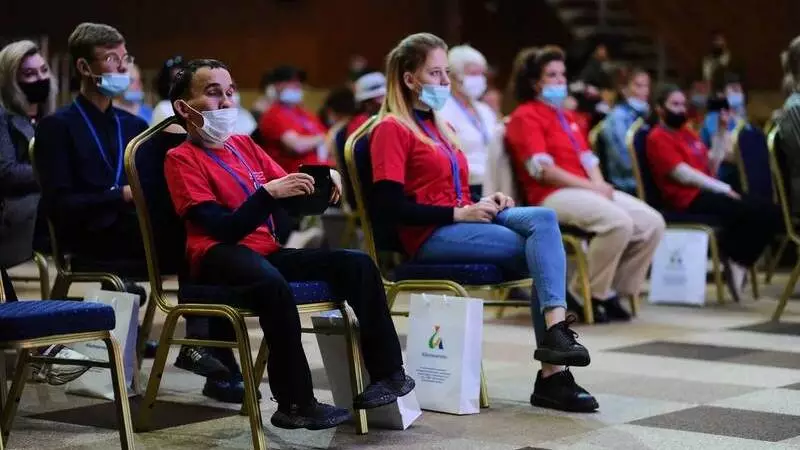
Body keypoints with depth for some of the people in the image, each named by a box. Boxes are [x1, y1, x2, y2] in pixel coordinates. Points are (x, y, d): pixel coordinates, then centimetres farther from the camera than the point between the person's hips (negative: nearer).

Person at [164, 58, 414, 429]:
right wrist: (269, 193, -25)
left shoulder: (244, 145, 17)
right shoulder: (182, 158, -4)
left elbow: (289, 196, 14)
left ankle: (387, 373, -2)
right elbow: (224, 229, -15)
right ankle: (295, 403, -30)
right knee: (273, 284, -39)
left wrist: (314, 187, -8)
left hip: (265, 251, 7)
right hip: (218, 257, -7)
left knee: (357, 264, -5)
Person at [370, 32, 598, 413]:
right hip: (430, 237, -8)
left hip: (464, 222, 8)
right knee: (542, 251, -22)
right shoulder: (391, 129, -4)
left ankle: (555, 331, -31)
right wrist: (458, 212, -16)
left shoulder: (440, 127, 24)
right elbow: (388, 207, -14)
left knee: (543, 218, -21)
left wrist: (485, 201, 5)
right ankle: (552, 374, -24)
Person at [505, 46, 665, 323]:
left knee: (652, 222, -6)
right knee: (618, 222, -31)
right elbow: (542, 170, -13)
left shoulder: (567, 117, 25)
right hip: (551, 196, -9)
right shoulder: (526, 116, -2)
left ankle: (613, 291, 0)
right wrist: (590, 186, -15)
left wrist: (599, 183, -3)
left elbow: (588, 158, 20)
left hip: (587, 190, 9)